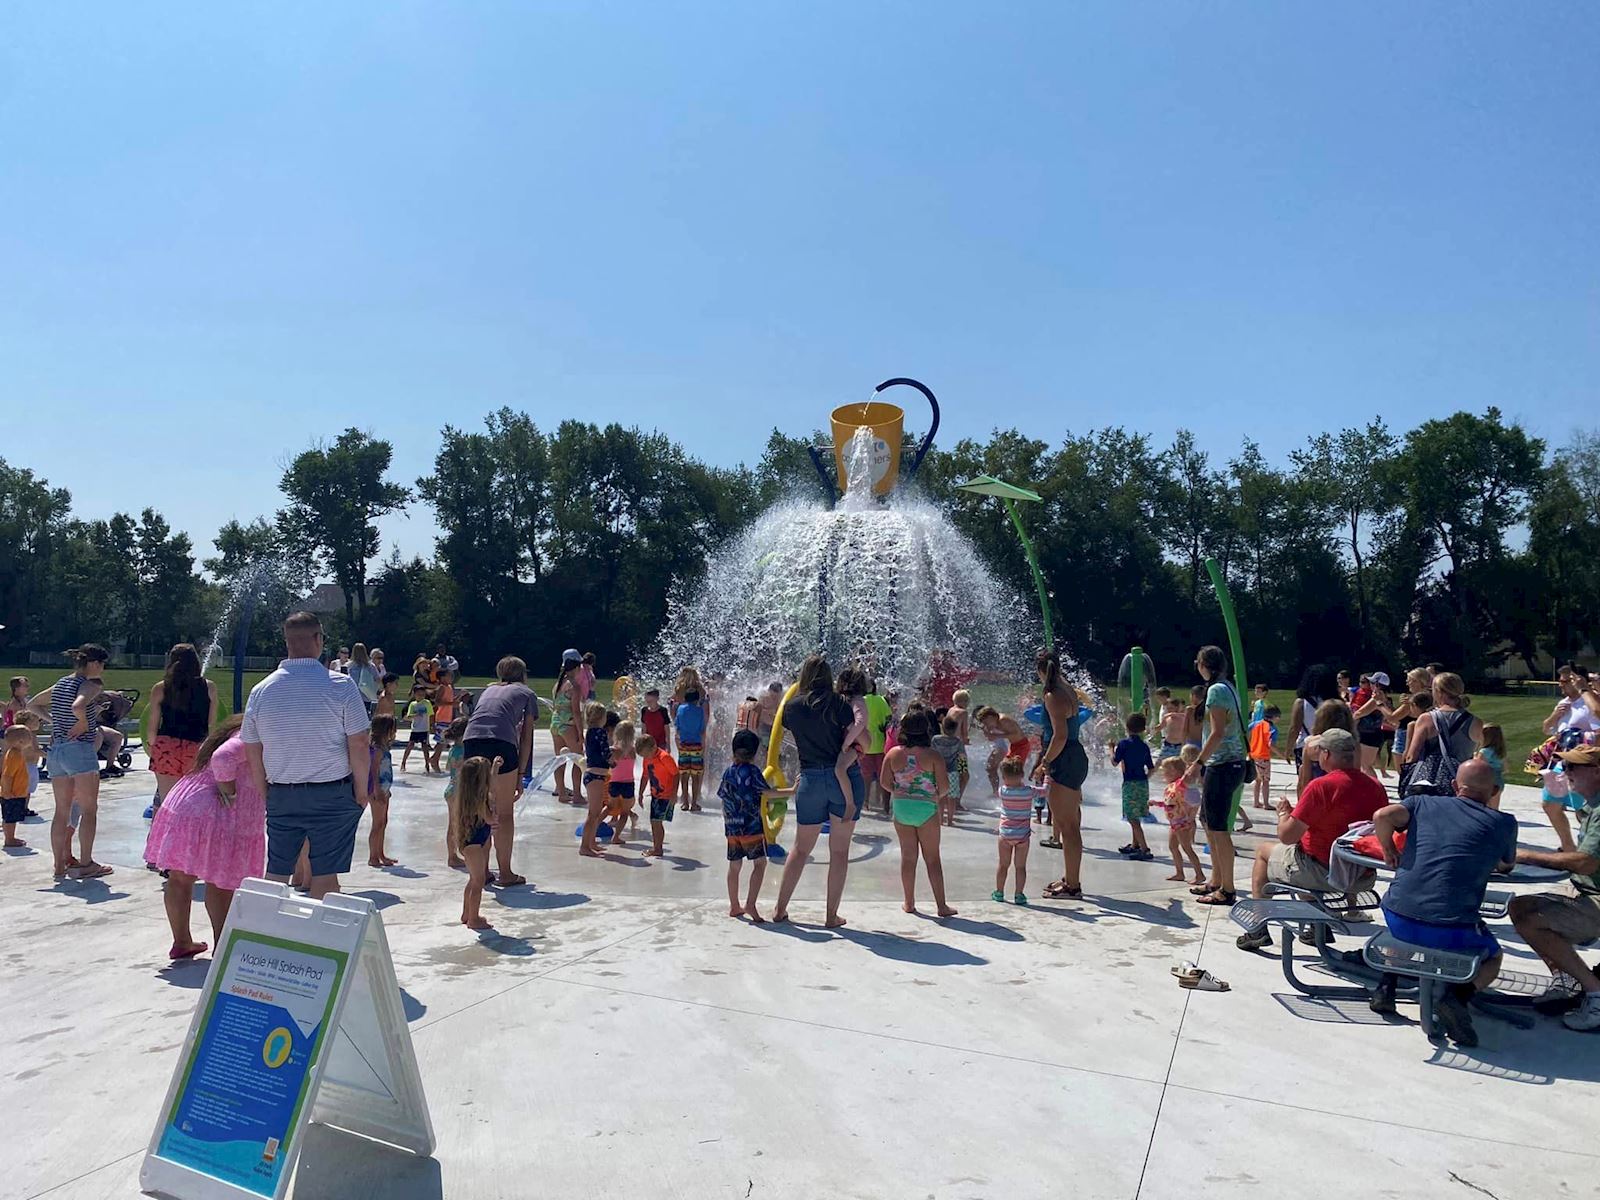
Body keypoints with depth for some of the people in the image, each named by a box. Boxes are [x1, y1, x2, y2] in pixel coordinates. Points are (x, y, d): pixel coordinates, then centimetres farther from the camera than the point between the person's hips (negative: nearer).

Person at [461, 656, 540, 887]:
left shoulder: (487, 690, 34)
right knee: (505, 813, 8)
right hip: (501, 744, -4)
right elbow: (526, 738, 16)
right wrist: (520, 775, 17)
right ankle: (505, 873, 13)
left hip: (470, 741, 4)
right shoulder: (527, 693, 22)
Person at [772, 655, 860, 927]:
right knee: (840, 851, 8)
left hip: (811, 780, 2)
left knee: (801, 849, 17)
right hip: (846, 779, -2)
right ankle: (832, 915, 12)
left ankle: (780, 909, 21)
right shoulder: (838, 703, -7)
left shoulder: (792, 707, 2)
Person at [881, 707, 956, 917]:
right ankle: (941, 906, 8)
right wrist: (936, 795, 9)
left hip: (900, 807, 3)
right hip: (926, 808, -3)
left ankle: (909, 903, 19)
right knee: (932, 858, 6)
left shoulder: (893, 754, -3)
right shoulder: (932, 755, -11)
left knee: (908, 856, 13)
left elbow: (884, 782, -1)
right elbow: (944, 786, -12)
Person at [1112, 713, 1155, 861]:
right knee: (1135, 817, 21)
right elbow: (1151, 768, 10)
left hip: (1130, 783, -7)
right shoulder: (1145, 746, 8)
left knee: (1132, 818, -6)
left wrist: (1111, 749, 9)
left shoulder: (1123, 743, -8)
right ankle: (1135, 845, 32)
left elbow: (1115, 762, -6)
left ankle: (1144, 849, -14)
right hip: (1143, 783, 7)